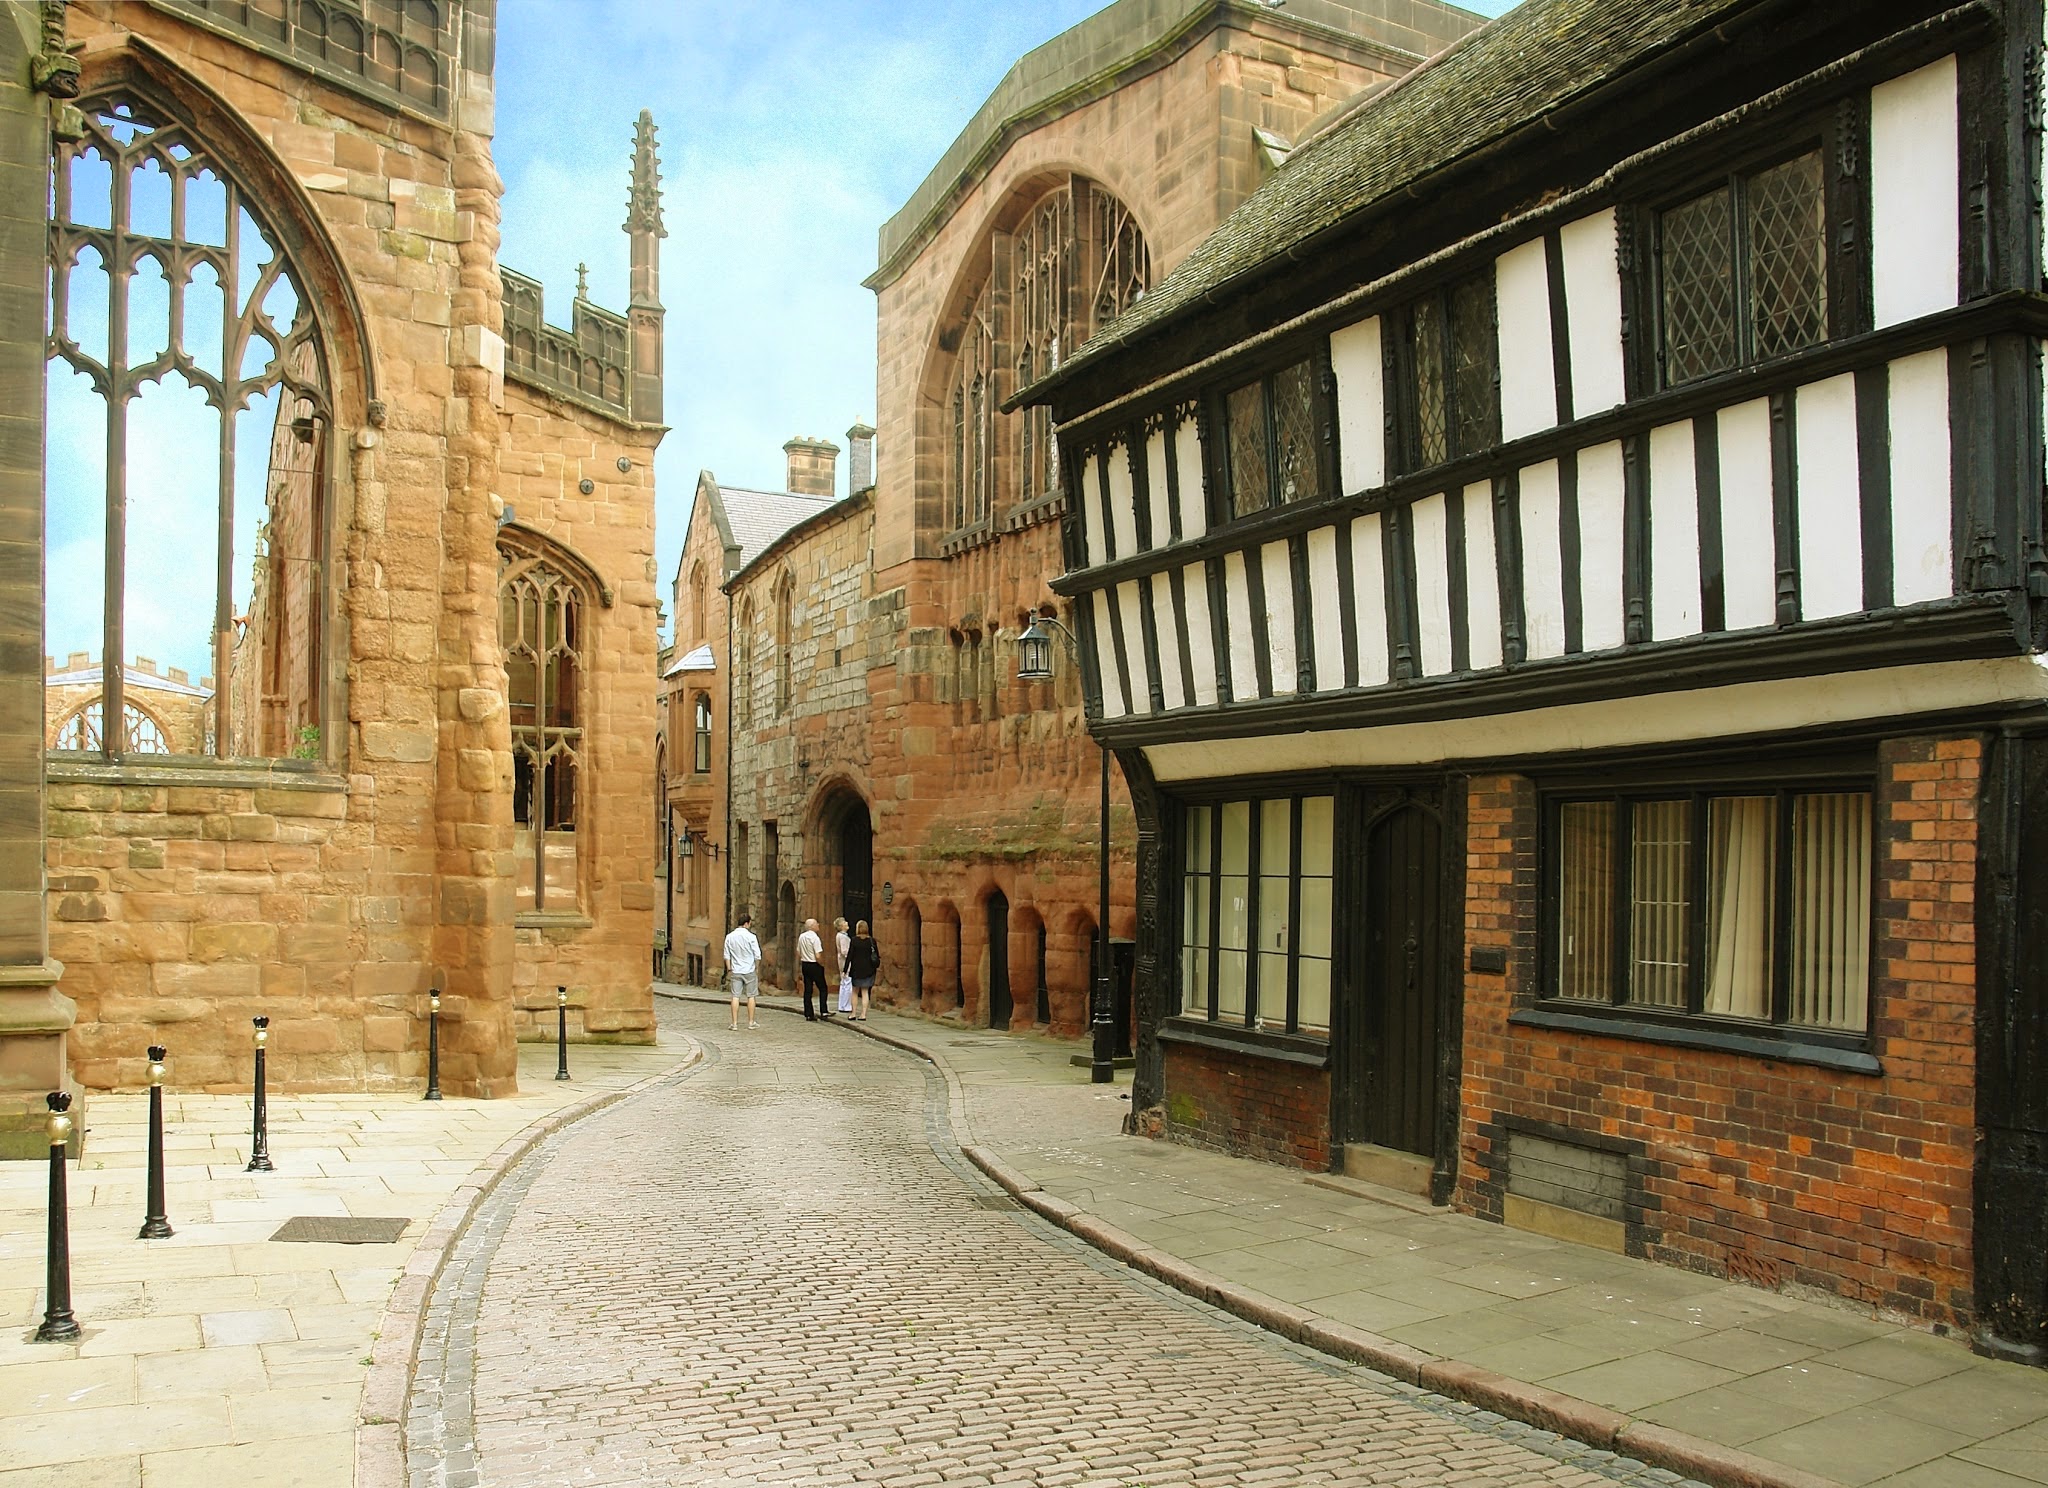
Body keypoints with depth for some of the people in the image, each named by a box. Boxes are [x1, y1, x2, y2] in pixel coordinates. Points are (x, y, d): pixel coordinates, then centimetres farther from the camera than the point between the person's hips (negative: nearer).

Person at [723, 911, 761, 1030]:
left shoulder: (729, 937, 1)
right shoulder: (750, 937, -10)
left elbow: (727, 956, 5)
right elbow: (757, 955, -9)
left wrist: (729, 969, 13)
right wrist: (757, 967, 6)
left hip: (736, 971, 3)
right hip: (749, 971, -3)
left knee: (735, 997, 4)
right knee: (751, 996, 8)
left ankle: (735, 1023, 2)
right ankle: (750, 1022, 13)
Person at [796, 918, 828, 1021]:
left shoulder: (801, 937, 6)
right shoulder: (815, 938, -16)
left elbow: (798, 953, 12)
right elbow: (818, 956, -20)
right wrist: (822, 964, -4)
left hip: (805, 965, 7)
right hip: (814, 965, -6)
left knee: (807, 990, 8)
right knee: (822, 988, 6)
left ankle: (808, 1014, 9)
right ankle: (823, 1011, 2)